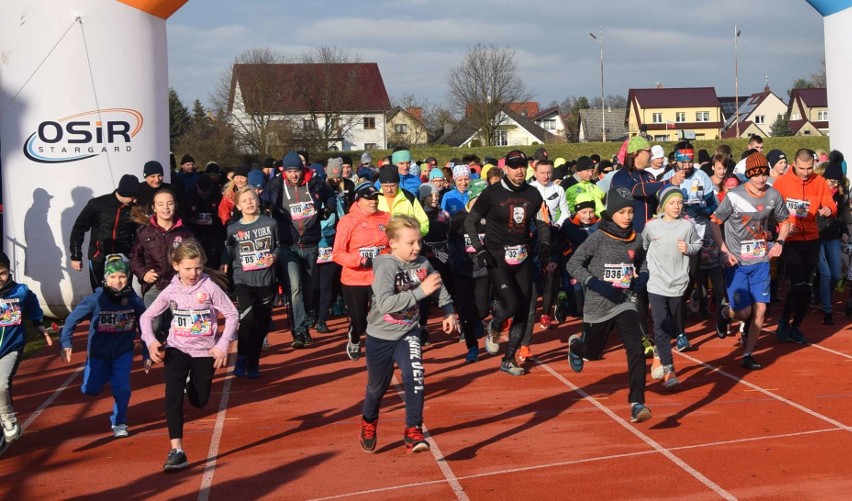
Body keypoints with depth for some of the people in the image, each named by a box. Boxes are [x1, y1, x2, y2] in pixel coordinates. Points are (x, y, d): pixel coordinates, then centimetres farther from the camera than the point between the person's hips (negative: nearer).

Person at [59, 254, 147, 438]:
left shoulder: (135, 301, -13)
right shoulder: (95, 300, -19)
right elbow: (72, 319, -12)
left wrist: (146, 355, 2)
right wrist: (65, 344, -20)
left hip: (123, 352, 0)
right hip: (98, 353, 0)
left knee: (122, 387, -10)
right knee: (90, 389, 1)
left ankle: (119, 423, 11)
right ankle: (105, 375, 35)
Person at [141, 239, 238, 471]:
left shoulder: (210, 288, -12)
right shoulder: (171, 291, -5)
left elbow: (232, 314, -8)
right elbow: (147, 316, 4)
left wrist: (223, 345, -14)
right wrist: (151, 341, -12)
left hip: (204, 351, 0)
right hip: (177, 349, 0)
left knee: (199, 401, 12)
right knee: (173, 395, -18)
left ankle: (191, 382, 49)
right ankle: (176, 451, -18)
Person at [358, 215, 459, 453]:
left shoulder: (423, 264, -10)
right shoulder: (386, 267, -25)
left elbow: (439, 287, 12)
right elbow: (385, 304, -39)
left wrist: (449, 312, 7)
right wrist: (420, 291, -39)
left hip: (408, 333, 3)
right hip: (381, 336, -3)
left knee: (415, 376, -21)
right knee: (378, 386, 16)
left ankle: (413, 431, -11)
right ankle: (368, 422, 46)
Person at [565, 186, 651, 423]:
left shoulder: (636, 239, 2)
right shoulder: (598, 237, -12)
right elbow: (573, 264, -14)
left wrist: (642, 276, 1)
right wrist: (596, 283, -26)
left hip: (625, 303, 3)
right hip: (598, 305, -2)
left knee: (636, 350, -17)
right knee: (593, 353, 17)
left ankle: (637, 403, -15)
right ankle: (576, 344, 54)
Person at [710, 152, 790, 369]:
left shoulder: (774, 195, 0)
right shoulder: (734, 196, -13)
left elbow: (784, 221, 15)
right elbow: (714, 222, -6)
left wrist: (779, 242, -2)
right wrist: (724, 251, -14)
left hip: (761, 261, 4)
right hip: (737, 262, -4)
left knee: (760, 309, -2)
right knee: (743, 312, -6)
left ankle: (748, 355, 11)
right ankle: (725, 313, 31)